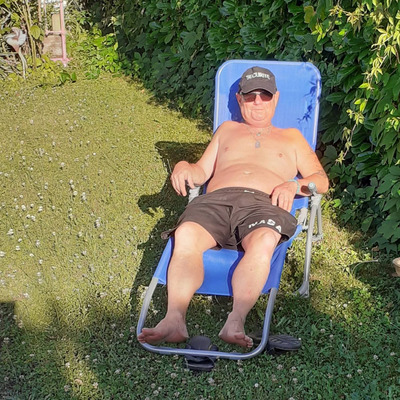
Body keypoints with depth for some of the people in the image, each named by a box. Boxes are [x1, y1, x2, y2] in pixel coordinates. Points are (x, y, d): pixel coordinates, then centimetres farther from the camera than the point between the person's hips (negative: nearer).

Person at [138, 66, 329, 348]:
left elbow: (321, 180, 21)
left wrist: (294, 185, -2)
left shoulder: (291, 137, 32)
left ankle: (236, 322, -47)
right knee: (186, 235, -34)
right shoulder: (227, 130, 37)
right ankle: (175, 319, -44)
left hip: (264, 203, -1)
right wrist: (184, 167, 3)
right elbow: (202, 172, 28)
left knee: (263, 242, -39)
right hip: (217, 199, 2)